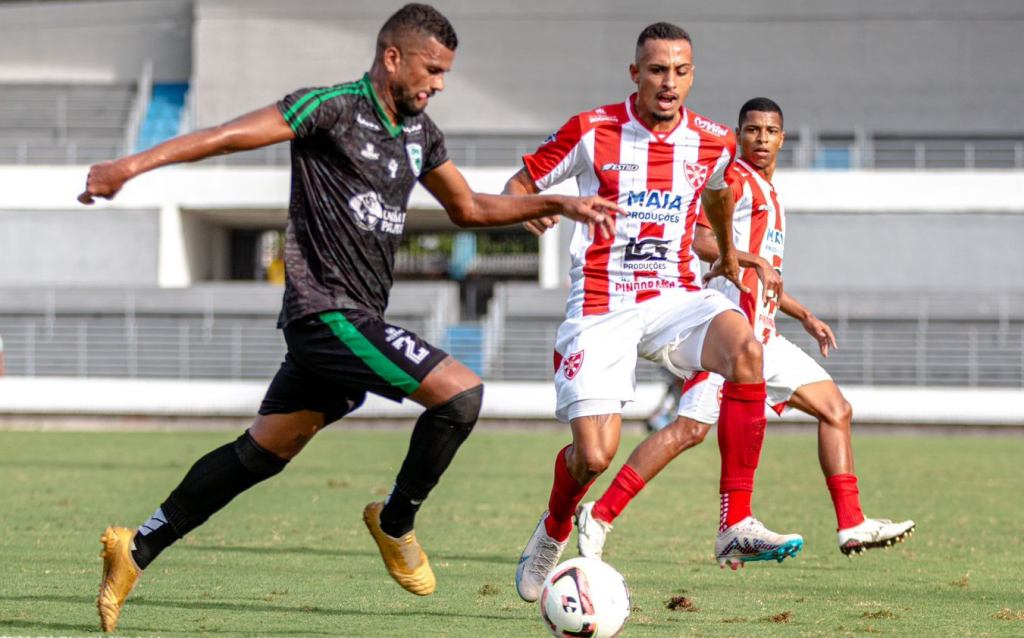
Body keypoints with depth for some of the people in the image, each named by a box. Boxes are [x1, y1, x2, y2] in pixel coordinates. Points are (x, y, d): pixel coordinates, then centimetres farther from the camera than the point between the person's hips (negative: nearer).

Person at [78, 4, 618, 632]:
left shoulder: (419, 133, 15)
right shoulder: (333, 109, -11)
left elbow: (469, 207, 28)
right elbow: (230, 135, -15)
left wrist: (556, 203, 21)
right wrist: (132, 165, -23)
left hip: (357, 320, 9)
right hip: (328, 313, -9)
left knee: (262, 452, 12)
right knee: (462, 391, -16)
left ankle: (136, 552, 16)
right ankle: (397, 523, 3)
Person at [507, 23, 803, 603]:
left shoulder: (714, 143, 3)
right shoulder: (591, 132, -6)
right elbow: (518, 185, 3)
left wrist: (727, 254, 43)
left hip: (675, 294, 2)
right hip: (602, 303, -2)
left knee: (746, 349, -32)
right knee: (594, 456, -12)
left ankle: (737, 526, -30)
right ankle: (554, 532, 28)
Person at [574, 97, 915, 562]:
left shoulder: (768, 193, 25)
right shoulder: (734, 179, -3)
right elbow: (700, 241, -18)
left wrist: (804, 316, 30)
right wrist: (755, 260, -27)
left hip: (761, 332, 10)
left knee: (836, 410, 6)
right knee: (691, 428, -18)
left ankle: (851, 526, 5)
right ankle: (599, 515, -14)